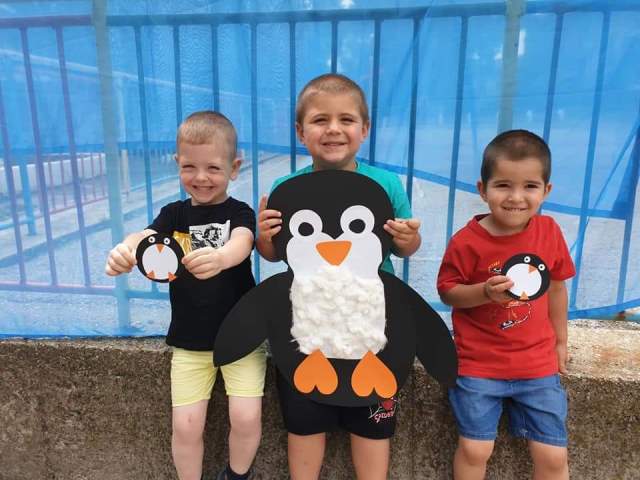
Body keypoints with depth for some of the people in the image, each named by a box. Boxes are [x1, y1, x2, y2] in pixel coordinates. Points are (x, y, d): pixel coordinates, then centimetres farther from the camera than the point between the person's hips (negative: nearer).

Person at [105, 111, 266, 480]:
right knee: (186, 425, 2)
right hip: (189, 340, 3)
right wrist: (126, 250, -42)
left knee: (247, 418, -6)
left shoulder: (240, 212, -7)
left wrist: (219, 258, -53)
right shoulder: (175, 214, 3)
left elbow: (242, 243, -29)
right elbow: (146, 236, -17)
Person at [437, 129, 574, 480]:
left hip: (537, 364, 3)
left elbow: (555, 288, 8)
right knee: (475, 449, 7)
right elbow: (447, 291, -7)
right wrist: (485, 292, -26)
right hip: (478, 365, -2)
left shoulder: (549, 231, -6)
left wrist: (560, 340, 16)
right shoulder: (467, 241, -16)